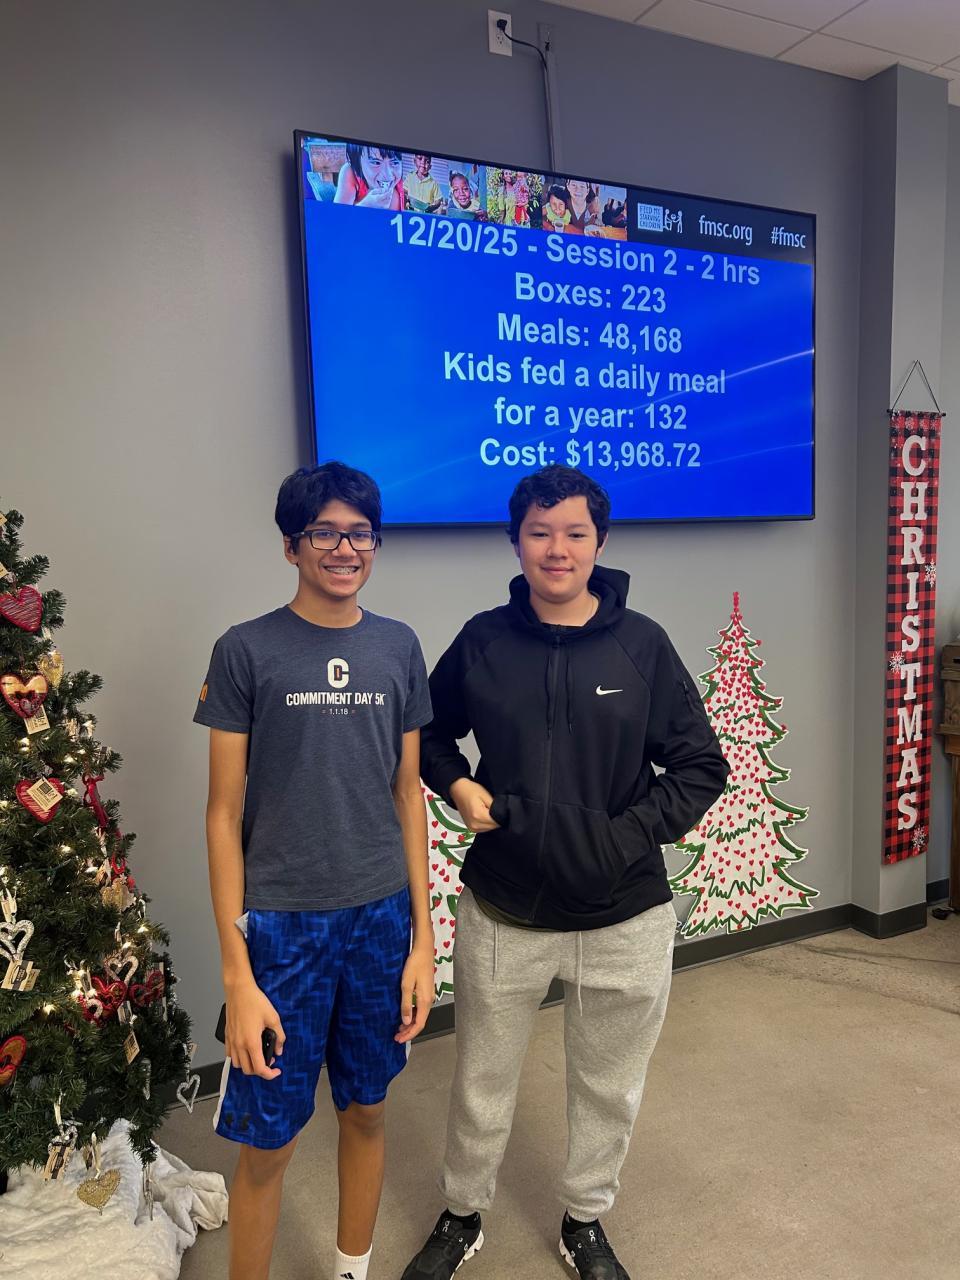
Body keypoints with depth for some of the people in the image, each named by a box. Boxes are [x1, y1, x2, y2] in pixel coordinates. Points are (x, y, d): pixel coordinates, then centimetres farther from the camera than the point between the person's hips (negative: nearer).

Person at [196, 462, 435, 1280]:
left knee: (366, 1110, 18)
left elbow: (408, 793, 6)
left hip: (382, 919, 3)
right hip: (282, 923, -3)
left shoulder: (398, 648, 2)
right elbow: (225, 813, -5)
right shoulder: (246, 651, -7)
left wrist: (422, 936, 4)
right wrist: (236, 973, -8)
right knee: (269, 1140, 7)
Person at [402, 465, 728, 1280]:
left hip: (625, 918, 0)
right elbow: (429, 735, 11)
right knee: (482, 1081, 18)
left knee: (610, 1087, 20)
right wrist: (457, 786, -7)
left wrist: (633, 834, -14)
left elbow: (702, 766, -3)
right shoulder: (482, 642, -5)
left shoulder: (642, 644, -7)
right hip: (503, 914, 1)